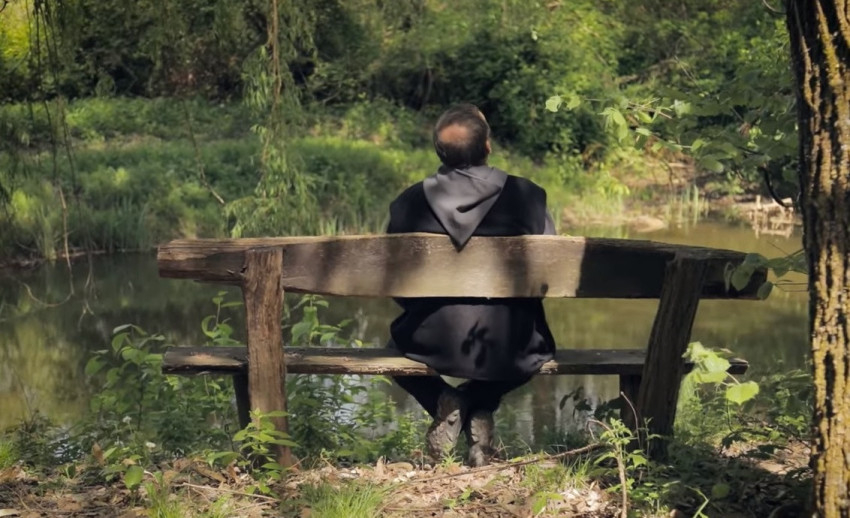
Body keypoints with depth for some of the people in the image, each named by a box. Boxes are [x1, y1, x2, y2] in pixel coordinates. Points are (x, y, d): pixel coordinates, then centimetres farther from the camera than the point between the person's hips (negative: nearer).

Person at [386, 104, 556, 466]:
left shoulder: (409, 202, -4)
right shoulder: (527, 196, -6)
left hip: (433, 342, 0)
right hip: (508, 346, 0)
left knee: (398, 339, 34)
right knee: (541, 343, 35)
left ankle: (445, 403, 10)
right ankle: (478, 406, 15)